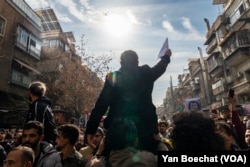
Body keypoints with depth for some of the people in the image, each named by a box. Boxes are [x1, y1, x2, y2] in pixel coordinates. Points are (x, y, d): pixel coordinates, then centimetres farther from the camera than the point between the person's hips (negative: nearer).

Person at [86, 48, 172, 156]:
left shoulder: (112, 78, -1)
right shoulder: (145, 75, 2)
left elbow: (100, 106, -5)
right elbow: (159, 68, 24)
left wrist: (91, 129, -1)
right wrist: (166, 56, 46)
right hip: (144, 128, 1)